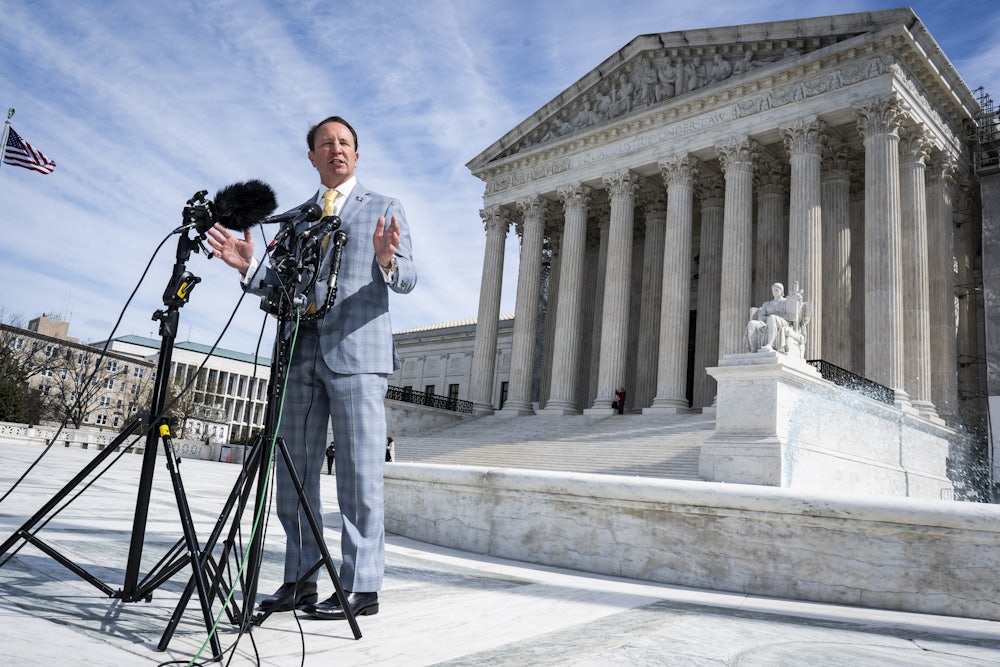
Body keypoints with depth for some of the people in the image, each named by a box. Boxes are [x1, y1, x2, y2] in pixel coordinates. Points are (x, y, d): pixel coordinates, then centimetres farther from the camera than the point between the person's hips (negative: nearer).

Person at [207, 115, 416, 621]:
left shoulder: (385, 210, 10)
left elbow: (406, 280, 0)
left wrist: (387, 260, -22)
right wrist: (249, 267, -2)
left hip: (357, 353, -5)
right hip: (300, 354, 5)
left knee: (359, 475, -6)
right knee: (293, 475, 7)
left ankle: (361, 587, 1)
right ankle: (300, 581, 17)